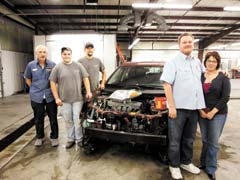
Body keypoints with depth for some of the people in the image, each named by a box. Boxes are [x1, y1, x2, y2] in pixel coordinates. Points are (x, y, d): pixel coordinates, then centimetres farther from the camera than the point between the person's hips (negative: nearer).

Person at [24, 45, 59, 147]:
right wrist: (34, 89, 5)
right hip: (36, 97, 1)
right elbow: (27, 79, 13)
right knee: (38, 119, 14)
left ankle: (54, 137, 23)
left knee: (53, 118, 7)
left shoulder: (52, 65, -3)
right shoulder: (31, 65, 0)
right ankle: (39, 137, 32)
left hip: (50, 96, -1)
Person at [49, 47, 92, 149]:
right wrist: (57, 98, -5)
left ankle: (79, 139, 20)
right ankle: (70, 139, 26)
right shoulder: (57, 67, 1)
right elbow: (52, 83, 1)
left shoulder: (78, 66, 3)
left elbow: (85, 78, 6)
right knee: (68, 121, 11)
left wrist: (88, 91, -2)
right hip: (64, 100, 1)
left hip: (78, 99, -1)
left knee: (77, 120, 4)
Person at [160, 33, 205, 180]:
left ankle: (186, 162, 36)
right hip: (179, 107, -6)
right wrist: (172, 106, -20)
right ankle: (174, 166, 24)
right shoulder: (172, 62, -8)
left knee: (189, 138, 18)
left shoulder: (197, 62, 12)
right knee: (175, 140, 6)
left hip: (194, 107, 6)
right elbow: (167, 84, -15)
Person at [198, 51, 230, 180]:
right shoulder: (200, 77, 5)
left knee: (213, 142, 3)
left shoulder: (223, 77, -2)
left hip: (218, 114, -2)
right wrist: (200, 110, -7)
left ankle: (210, 169, 16)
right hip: (202, 113, 2)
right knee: (205, 140, 10)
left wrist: (213, 112, -13)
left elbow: (225, 97, -8)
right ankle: (204, 163, 27)